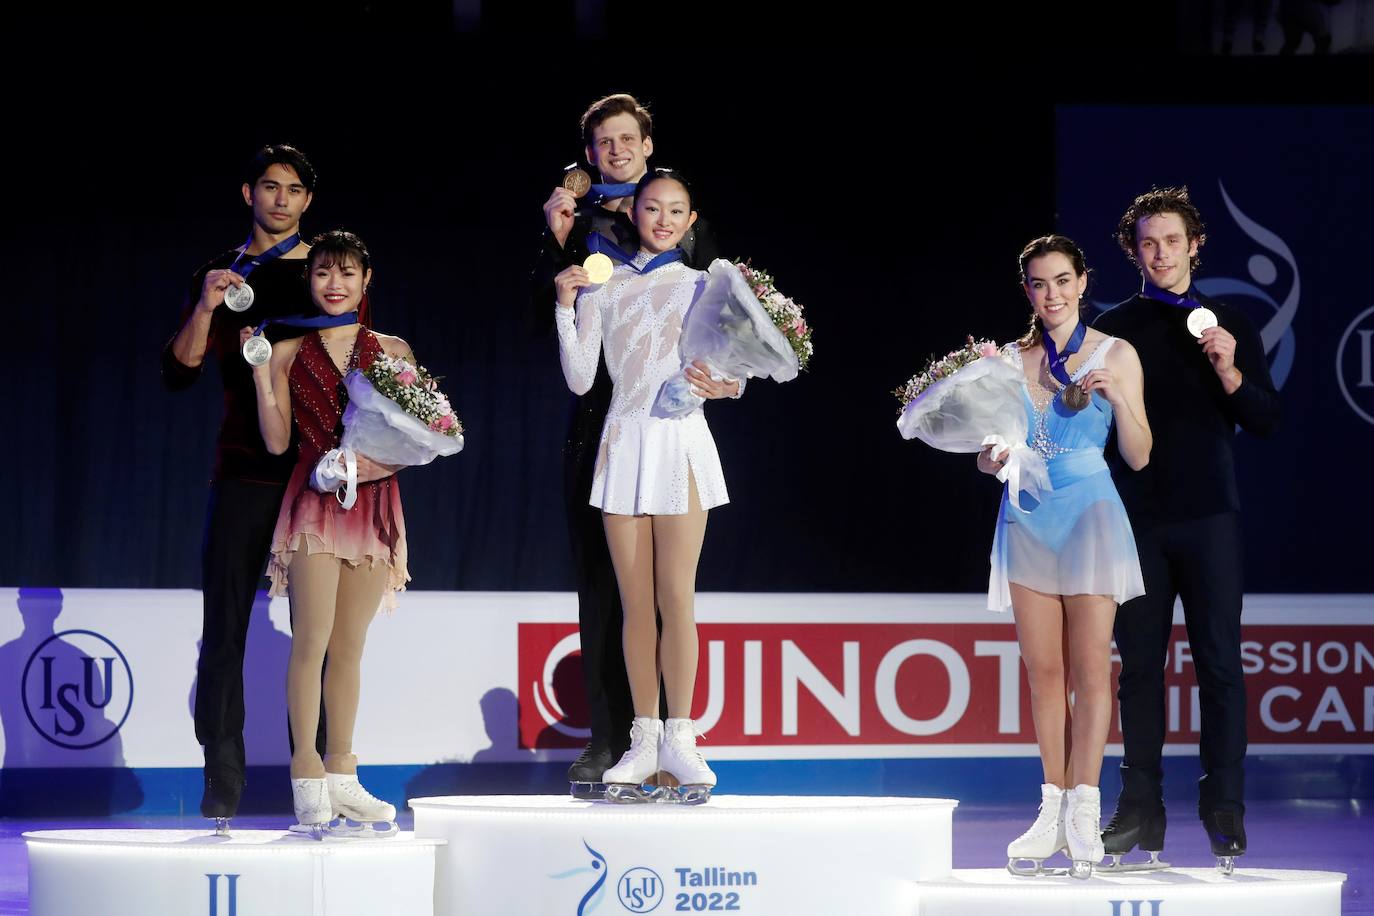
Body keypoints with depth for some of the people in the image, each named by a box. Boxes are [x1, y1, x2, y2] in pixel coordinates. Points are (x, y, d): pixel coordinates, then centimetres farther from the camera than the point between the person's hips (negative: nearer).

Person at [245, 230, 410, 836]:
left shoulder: (393, 351, 9)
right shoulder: (289, 354, 6)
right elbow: (278, 441, 2)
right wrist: (261, 376, -6)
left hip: (374, 504, 2)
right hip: (314, 503, -2)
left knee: (349, 646, 6)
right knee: (312, 640, -9)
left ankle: (341, 775, 11)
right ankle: (308, 781, -6)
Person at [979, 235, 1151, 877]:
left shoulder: (1115, 355, 3)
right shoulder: (1008, 360, 10)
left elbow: (1138, 457, 2)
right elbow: (985, 456, 13)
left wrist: (1117, 398, -13)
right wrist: (996, 458, -10)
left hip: (1089, 515, -3)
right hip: (1026, 520, 3)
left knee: (1090, 666, -8)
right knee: (1043, 669, 2)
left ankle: (1083, 811, -10)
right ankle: (1054, 809, 5)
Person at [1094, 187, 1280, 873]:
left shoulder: (1226, 325, 8)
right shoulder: (1114, 329, 8)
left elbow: (1265, 422, 5)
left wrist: (1229, 372, -12)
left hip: (1208, 516, 0)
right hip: (1136, 518, 1)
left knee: (1219, 663, -4)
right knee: (1140, 667, 2)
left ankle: (1224, 814, 0)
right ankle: (1141, 812, 6)